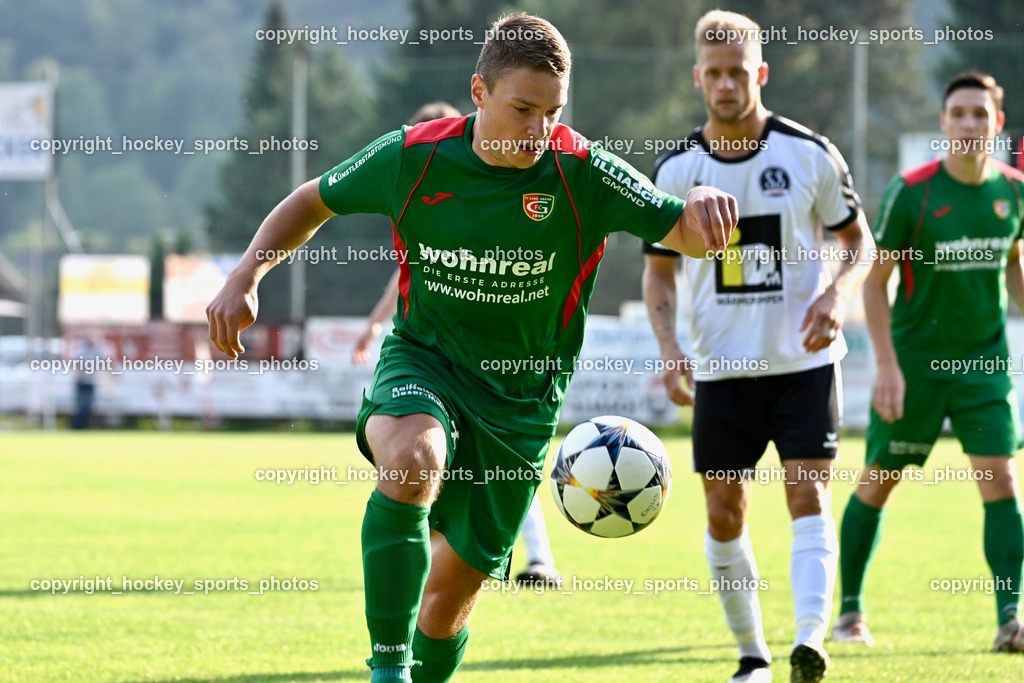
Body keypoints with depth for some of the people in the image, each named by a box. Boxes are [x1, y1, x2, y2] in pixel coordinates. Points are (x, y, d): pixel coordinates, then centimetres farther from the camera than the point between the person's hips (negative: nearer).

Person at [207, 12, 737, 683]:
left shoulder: (582, 171, -14)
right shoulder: (414, 156, -12)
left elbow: (688, 235, -16)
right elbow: (313, 202, 5)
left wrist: (702, 201, -39)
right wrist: (246, 276, -8)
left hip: (521, 399, 1)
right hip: (421, 361, -1)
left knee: (459, 581, 7)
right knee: (415, 460, -36)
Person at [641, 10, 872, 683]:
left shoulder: (810, 154, -4)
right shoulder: (676, 168, 1)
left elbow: (858, 239, 5)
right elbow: (659, 270, 7)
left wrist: (836, 294, -15)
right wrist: (670, 348, -9)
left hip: (804, 358, -2)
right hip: (721, 367, 2)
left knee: (808, 497, -14)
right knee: (725, 515, 2)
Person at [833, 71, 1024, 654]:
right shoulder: (912, 192, -13)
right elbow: (875, 281, -7)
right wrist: (887, 365, -13)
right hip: (916, 359, -3)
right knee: (879, 482, 6)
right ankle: (850, 610, 21)